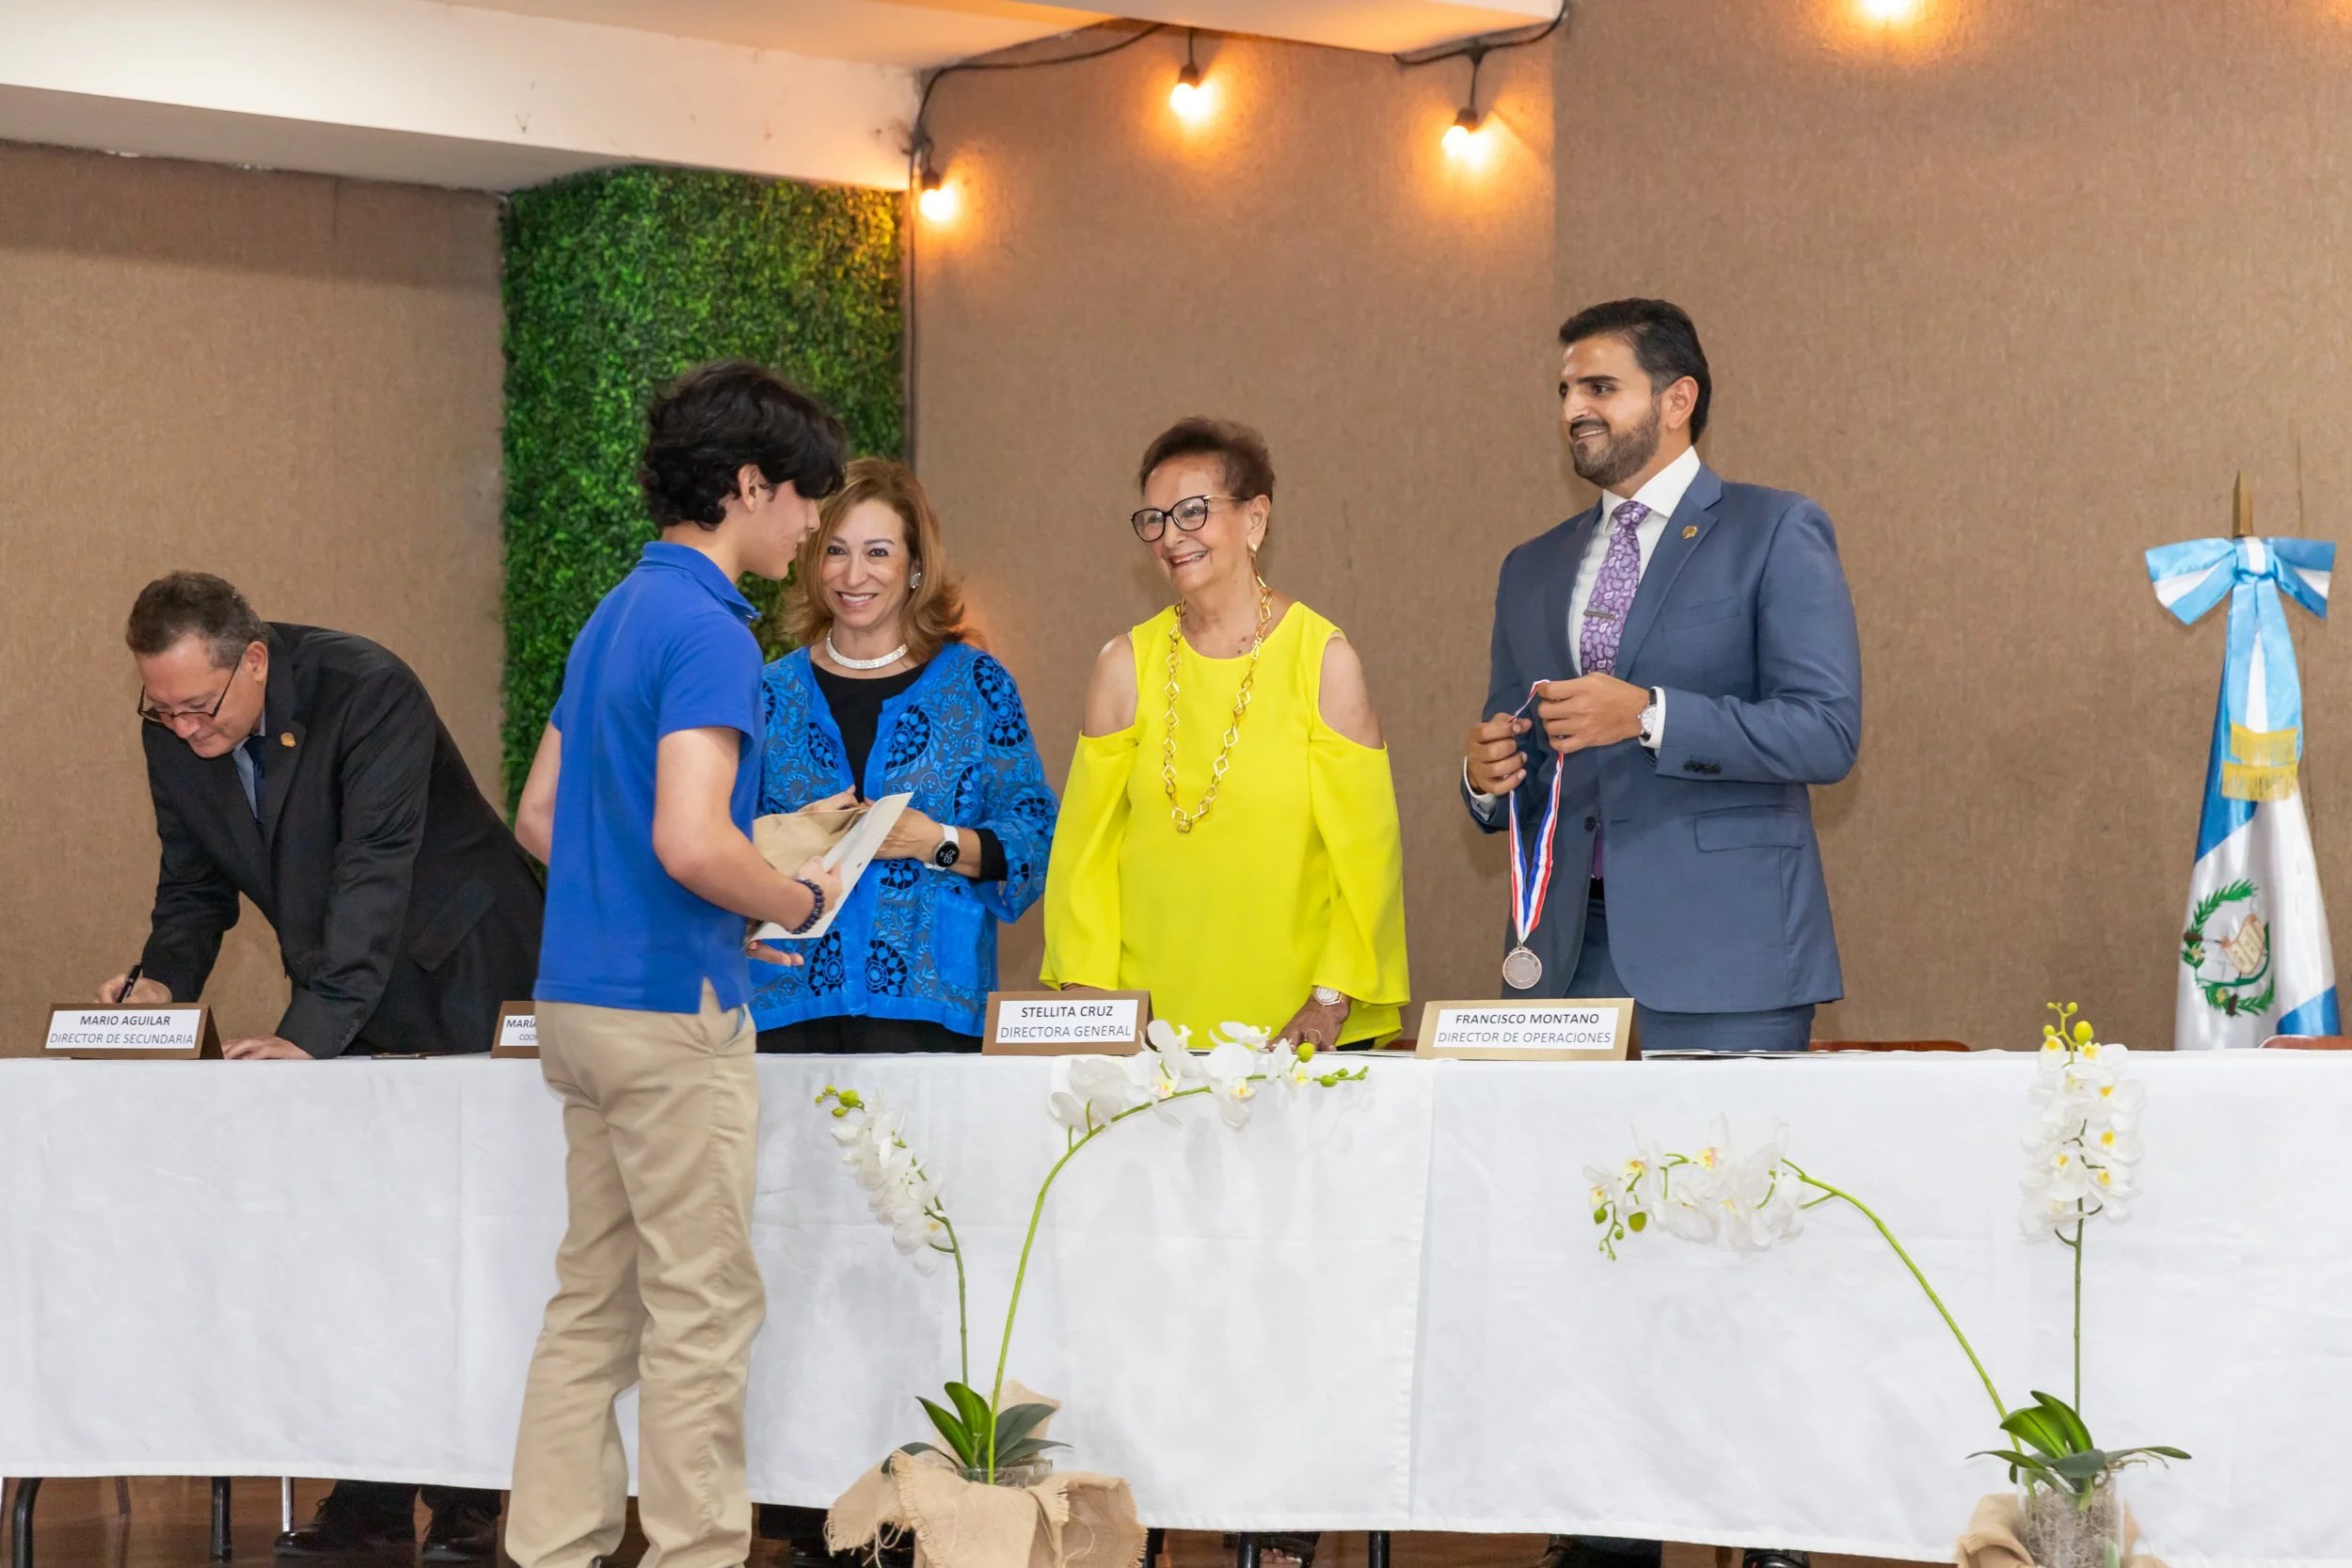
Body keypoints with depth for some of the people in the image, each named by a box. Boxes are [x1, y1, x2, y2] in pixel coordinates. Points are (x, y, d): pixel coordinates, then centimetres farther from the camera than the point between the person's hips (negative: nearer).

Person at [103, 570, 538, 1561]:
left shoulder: (370, 692, -27)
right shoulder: (172, 735, -6)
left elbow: (375, 874, -33)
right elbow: (194, 886, 6)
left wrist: (310, 1032, -41)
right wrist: (166, 978, -15)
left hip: (465, 986, -6)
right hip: (342, 1009, 6)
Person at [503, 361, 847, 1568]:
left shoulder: (613, 618, 13)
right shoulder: (708, 632, -16)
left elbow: (539, 817, 19)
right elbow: (692, 843, -27)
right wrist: (803, 902, -8)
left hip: (581, 996, 9)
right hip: (671, 1011, -9)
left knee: (592, 1299, 12)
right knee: (702, 1308, -2)